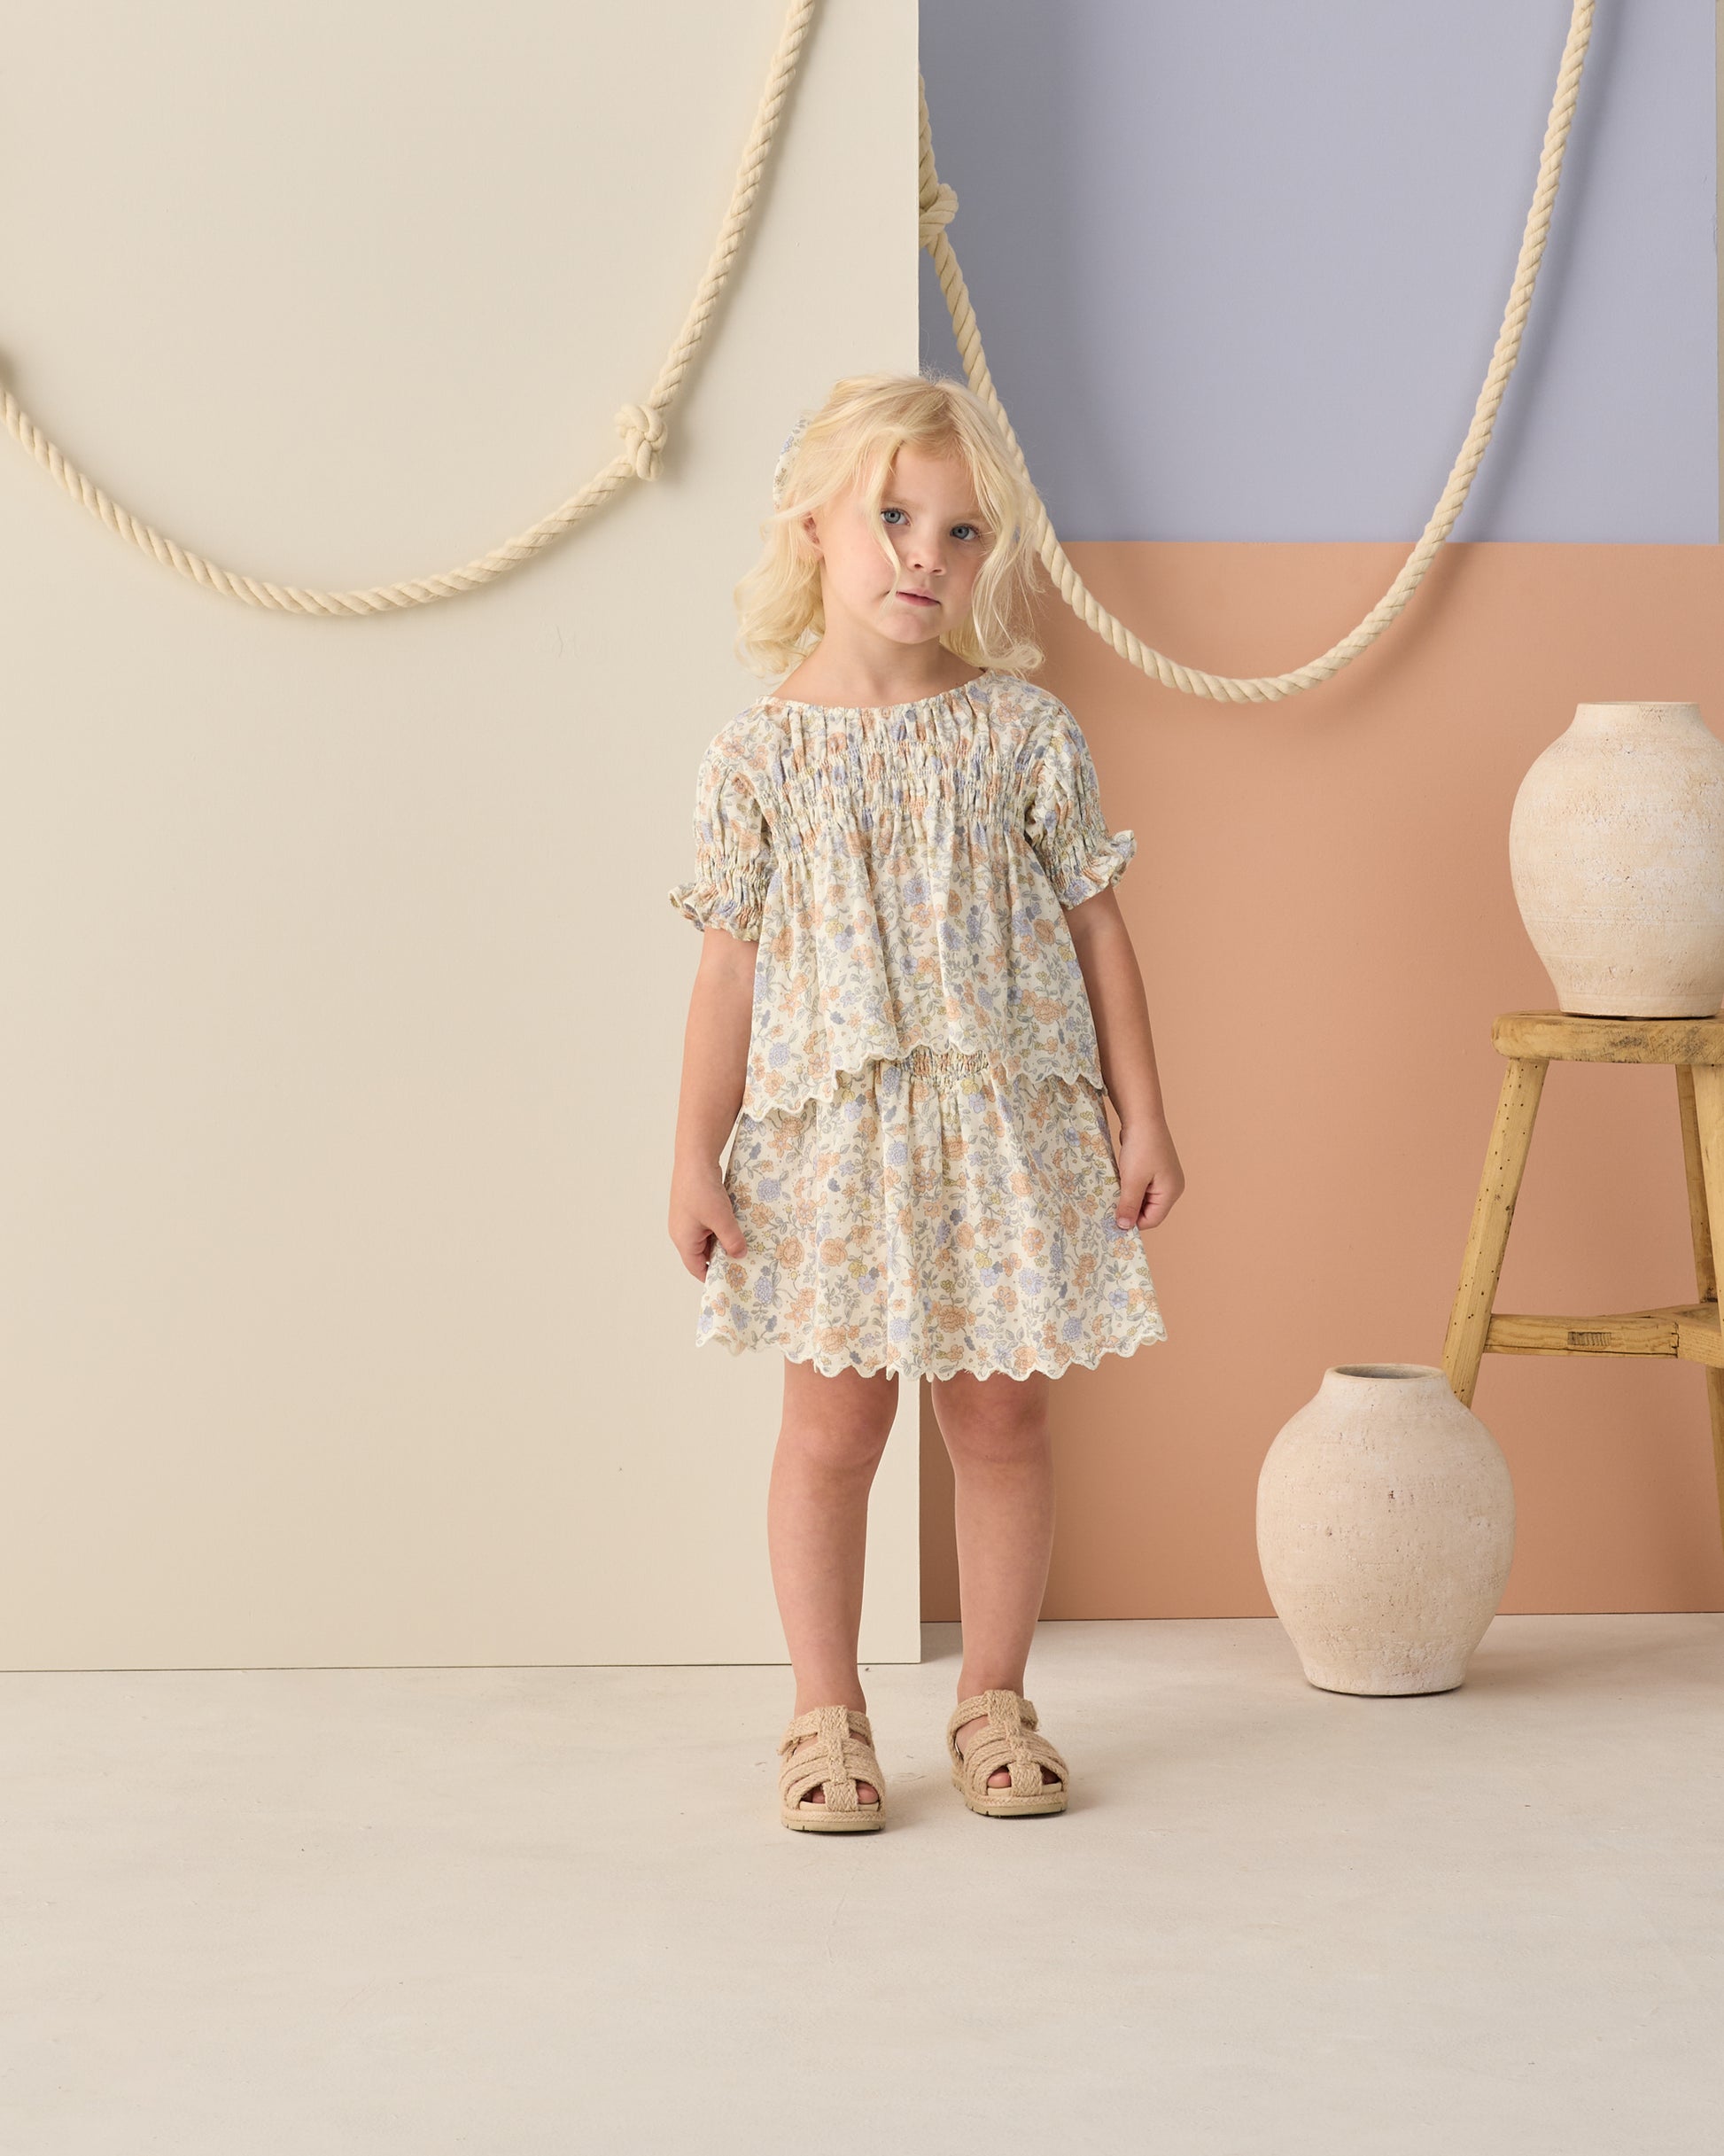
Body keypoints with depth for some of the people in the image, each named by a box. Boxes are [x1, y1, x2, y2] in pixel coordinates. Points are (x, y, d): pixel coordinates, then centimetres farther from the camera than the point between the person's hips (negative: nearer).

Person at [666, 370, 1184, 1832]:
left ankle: (994, 1699, 23)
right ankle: (829, 1716, 18)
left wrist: (1144, 1119, 1)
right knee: (833, 1429, 4)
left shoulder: (1025, 732, 0)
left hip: (1011, 1128, 1)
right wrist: (697, 1158, -1)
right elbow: (731, 969, 1)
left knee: (1002, 1422, 8)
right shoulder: (759, 757, -1)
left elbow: (1097, 929, 4)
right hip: (834, 1140, -1)